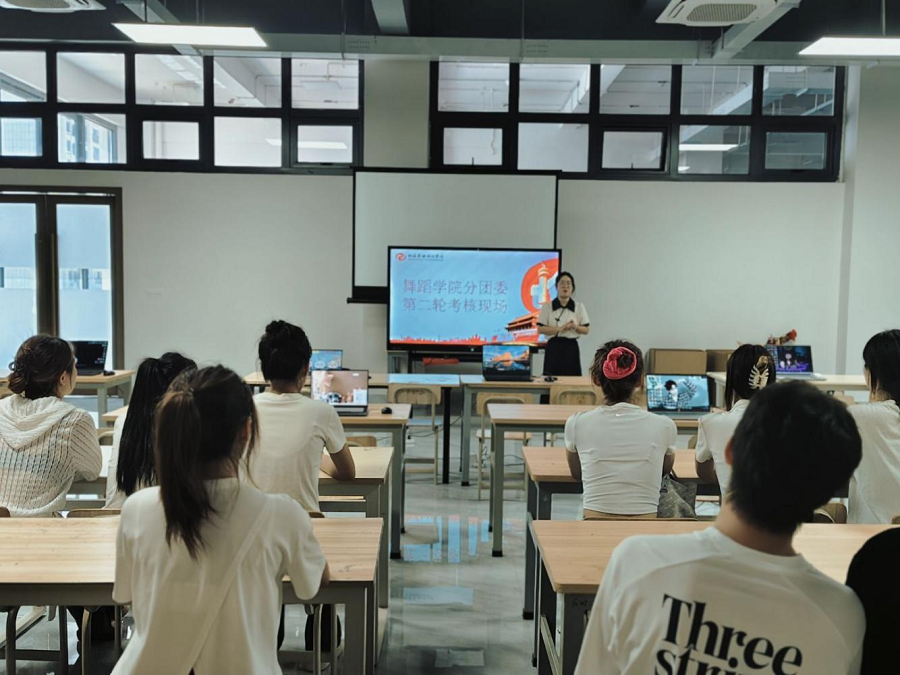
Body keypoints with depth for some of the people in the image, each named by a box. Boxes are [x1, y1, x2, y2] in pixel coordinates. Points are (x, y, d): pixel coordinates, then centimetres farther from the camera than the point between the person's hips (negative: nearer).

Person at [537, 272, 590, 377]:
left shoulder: (579, 307, 5)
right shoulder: (547, 307, 1)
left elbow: (586, 330, 6)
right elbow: (540, 329, -5)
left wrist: (575, 326, -16)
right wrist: (560, 328, -17)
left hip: (571, 348, 1)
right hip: (553, 347, -1)